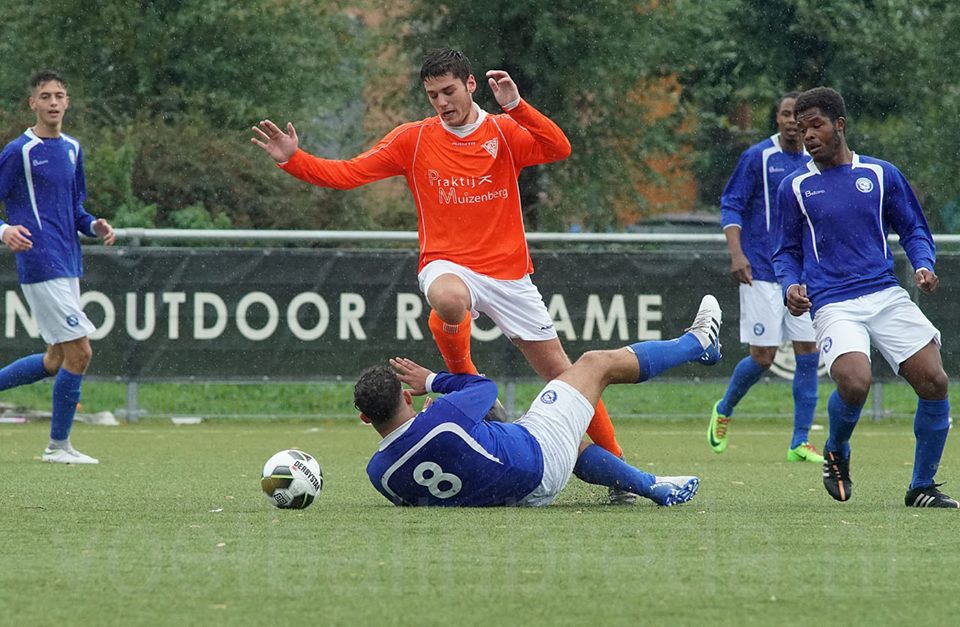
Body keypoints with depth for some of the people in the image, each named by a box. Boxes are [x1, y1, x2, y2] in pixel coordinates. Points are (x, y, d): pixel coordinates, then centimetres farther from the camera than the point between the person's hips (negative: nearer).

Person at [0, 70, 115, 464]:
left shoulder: (72, 150, 14)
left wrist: (93, 226, 3)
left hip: (67, 265, 8)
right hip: (41, 266, -8)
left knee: (56, 361, 11)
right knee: (79, 353, -9)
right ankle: (59, 445, 2)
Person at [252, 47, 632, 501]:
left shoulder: (506, 133, 2)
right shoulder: (414, 140, 3)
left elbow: (559, 149, -15)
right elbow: (346, 174, 1)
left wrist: (515, 106, -25)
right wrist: (292, 159, -12)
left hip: (508, 274, 1)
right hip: (448, 265, -1)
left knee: (560, 372, 0)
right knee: (449, 300, -40)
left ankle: (615, 464, 14)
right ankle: (463, 380, -13)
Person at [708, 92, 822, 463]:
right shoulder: (757, 157, -5)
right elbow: (731, 206, -6)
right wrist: (736, 254, -18)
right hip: (762, 273, -5)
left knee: (809, 355, -2)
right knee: (763, 356, -7)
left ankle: (800, 443, 3)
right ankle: (724, 411, 21)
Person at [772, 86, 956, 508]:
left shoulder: (881, 174, 11)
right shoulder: (795, 188, 10)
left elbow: (913, 229, 18)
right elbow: (787, 251, 18)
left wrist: (923, 266, -2)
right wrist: (790, 286, -2)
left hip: (886, 295, 2)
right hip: (833, 305, -2)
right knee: (854, 383, -28)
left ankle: (922, 488, 5)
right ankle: (836, 454, 6)